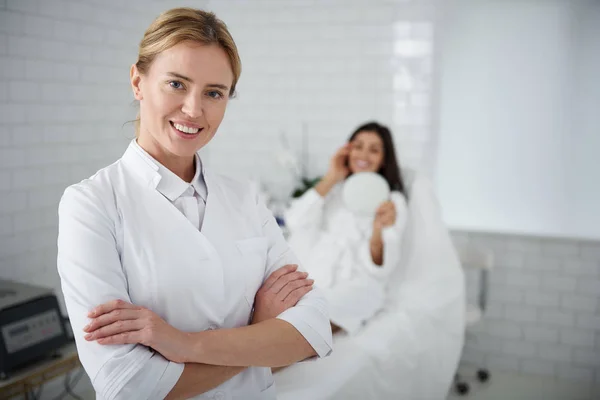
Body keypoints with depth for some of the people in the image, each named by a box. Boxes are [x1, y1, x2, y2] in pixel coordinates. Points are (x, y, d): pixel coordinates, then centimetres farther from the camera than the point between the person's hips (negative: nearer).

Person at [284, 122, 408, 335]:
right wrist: (330, 179, 7)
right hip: (308, 276, 3)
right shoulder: (332, 189, 23)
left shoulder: (392, 201, 14)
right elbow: (295, 222, 3)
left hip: (353, 284, -3)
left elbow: (377, 268, -1)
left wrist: (378, 231, -23)